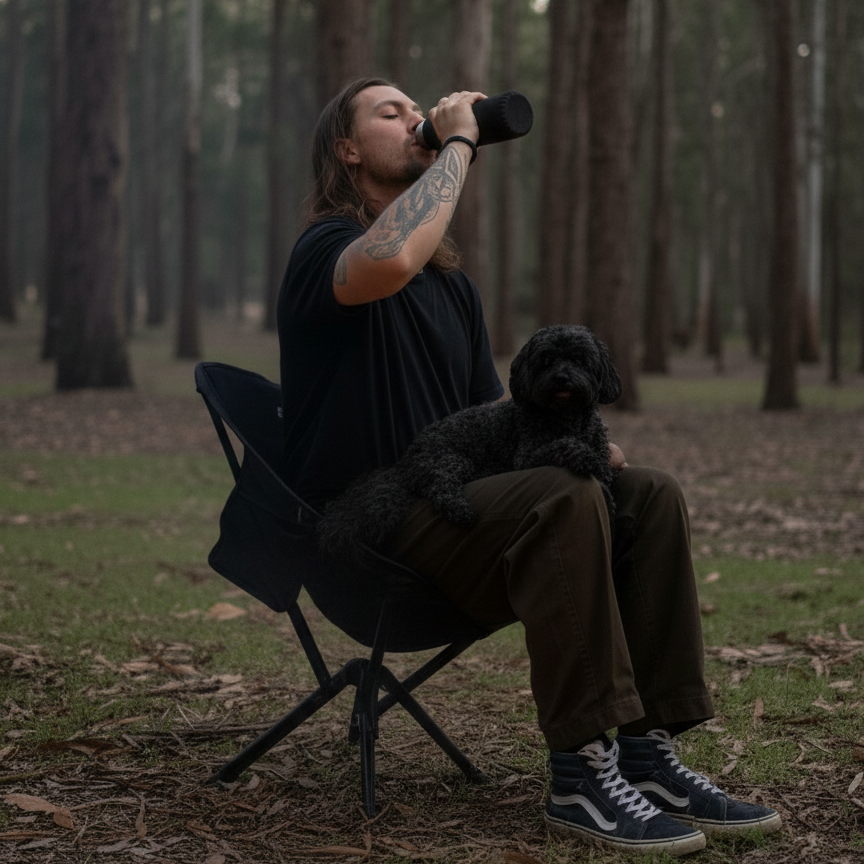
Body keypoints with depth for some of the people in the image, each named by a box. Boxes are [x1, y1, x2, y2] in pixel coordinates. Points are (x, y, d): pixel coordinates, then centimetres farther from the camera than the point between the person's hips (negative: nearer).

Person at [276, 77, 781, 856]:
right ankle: (582, 776, -28)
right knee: (561, 500, -31)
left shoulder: (451, 283, 21)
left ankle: (647, 752, -14)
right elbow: (388, 263, -33)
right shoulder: (327, 247, -6)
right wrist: (459, 143, -19)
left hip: (446, 508, 8)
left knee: (650, 495, -10)